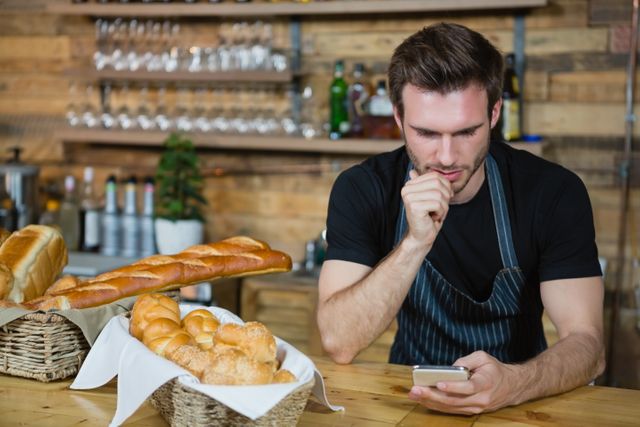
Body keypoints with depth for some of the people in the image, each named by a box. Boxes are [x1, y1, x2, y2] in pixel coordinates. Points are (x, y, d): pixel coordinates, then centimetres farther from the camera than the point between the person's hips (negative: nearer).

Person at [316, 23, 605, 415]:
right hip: (409, 396, -1)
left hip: (518, 401, 1)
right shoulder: (361, 190, -10)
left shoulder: (554, 192, -11)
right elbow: (339, 344, -17)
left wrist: (511, 384, -36)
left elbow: (586, 343, -16)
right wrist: (416, 243, -30)